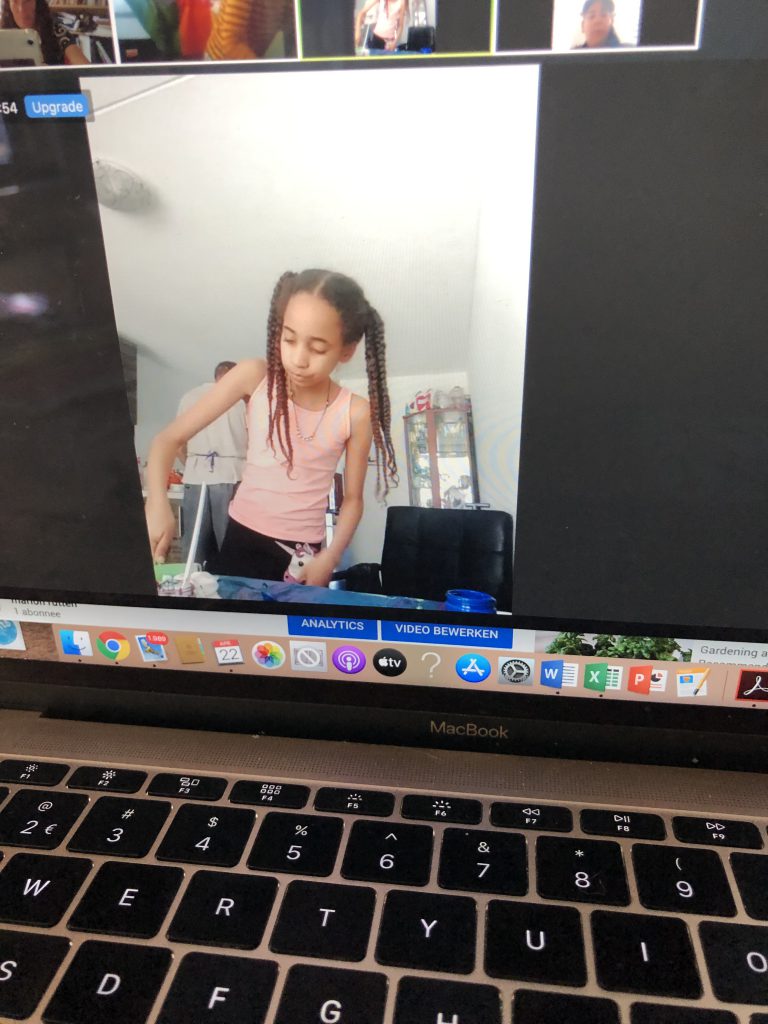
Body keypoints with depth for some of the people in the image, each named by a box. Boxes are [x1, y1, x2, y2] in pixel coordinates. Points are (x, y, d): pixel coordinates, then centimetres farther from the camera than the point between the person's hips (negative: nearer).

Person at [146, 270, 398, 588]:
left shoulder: (355, 413, -12)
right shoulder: (254, 377, -11)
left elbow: (352, 498, -1)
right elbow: (169, 438, -10)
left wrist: (328, 559, -15)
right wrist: (157, 503, -26)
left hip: (302, 556, 0)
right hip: (241, 542, 1)